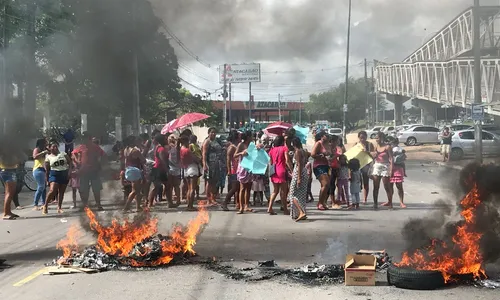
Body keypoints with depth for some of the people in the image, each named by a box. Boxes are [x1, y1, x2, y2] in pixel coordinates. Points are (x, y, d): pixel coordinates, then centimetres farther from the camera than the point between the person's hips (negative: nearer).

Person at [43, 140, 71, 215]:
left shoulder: (64, 154, 7)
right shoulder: (48, 157, 3)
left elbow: (70, 163, 6)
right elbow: (47, 170, 5)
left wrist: (69, 172, -6)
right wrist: (47, 180, 3)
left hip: (64, 174, 3)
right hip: (54, 175, -3)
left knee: (61, 192, 5)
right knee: (52, 190, -19)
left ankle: (59, 208, 12)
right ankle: (45, 206, -8)